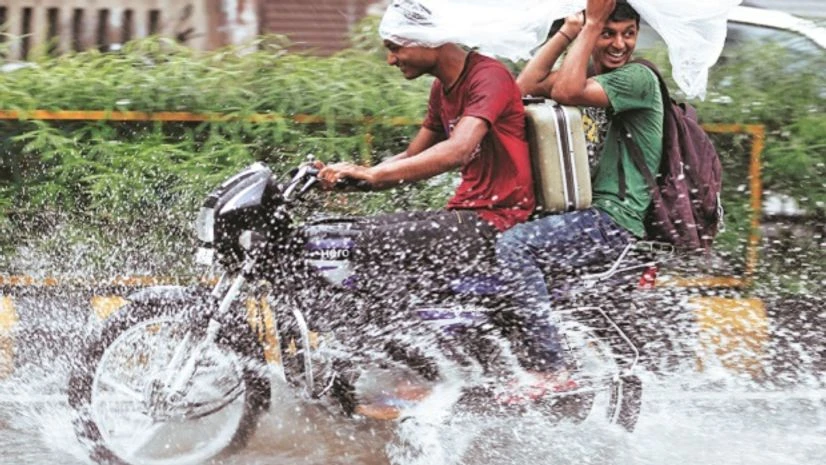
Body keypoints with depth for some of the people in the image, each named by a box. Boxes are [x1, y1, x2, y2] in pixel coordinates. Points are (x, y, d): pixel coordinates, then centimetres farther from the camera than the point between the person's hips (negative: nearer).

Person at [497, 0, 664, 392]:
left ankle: (550, 370, -25)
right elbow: (526, 85, 5)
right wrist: (569, 31, 3)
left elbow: (566, 92, -23)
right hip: (585, 213, 10)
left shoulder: (638, 77, -10)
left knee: (512, 244, -26)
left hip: (618, 220, -10)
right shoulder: (588, 72, 17)